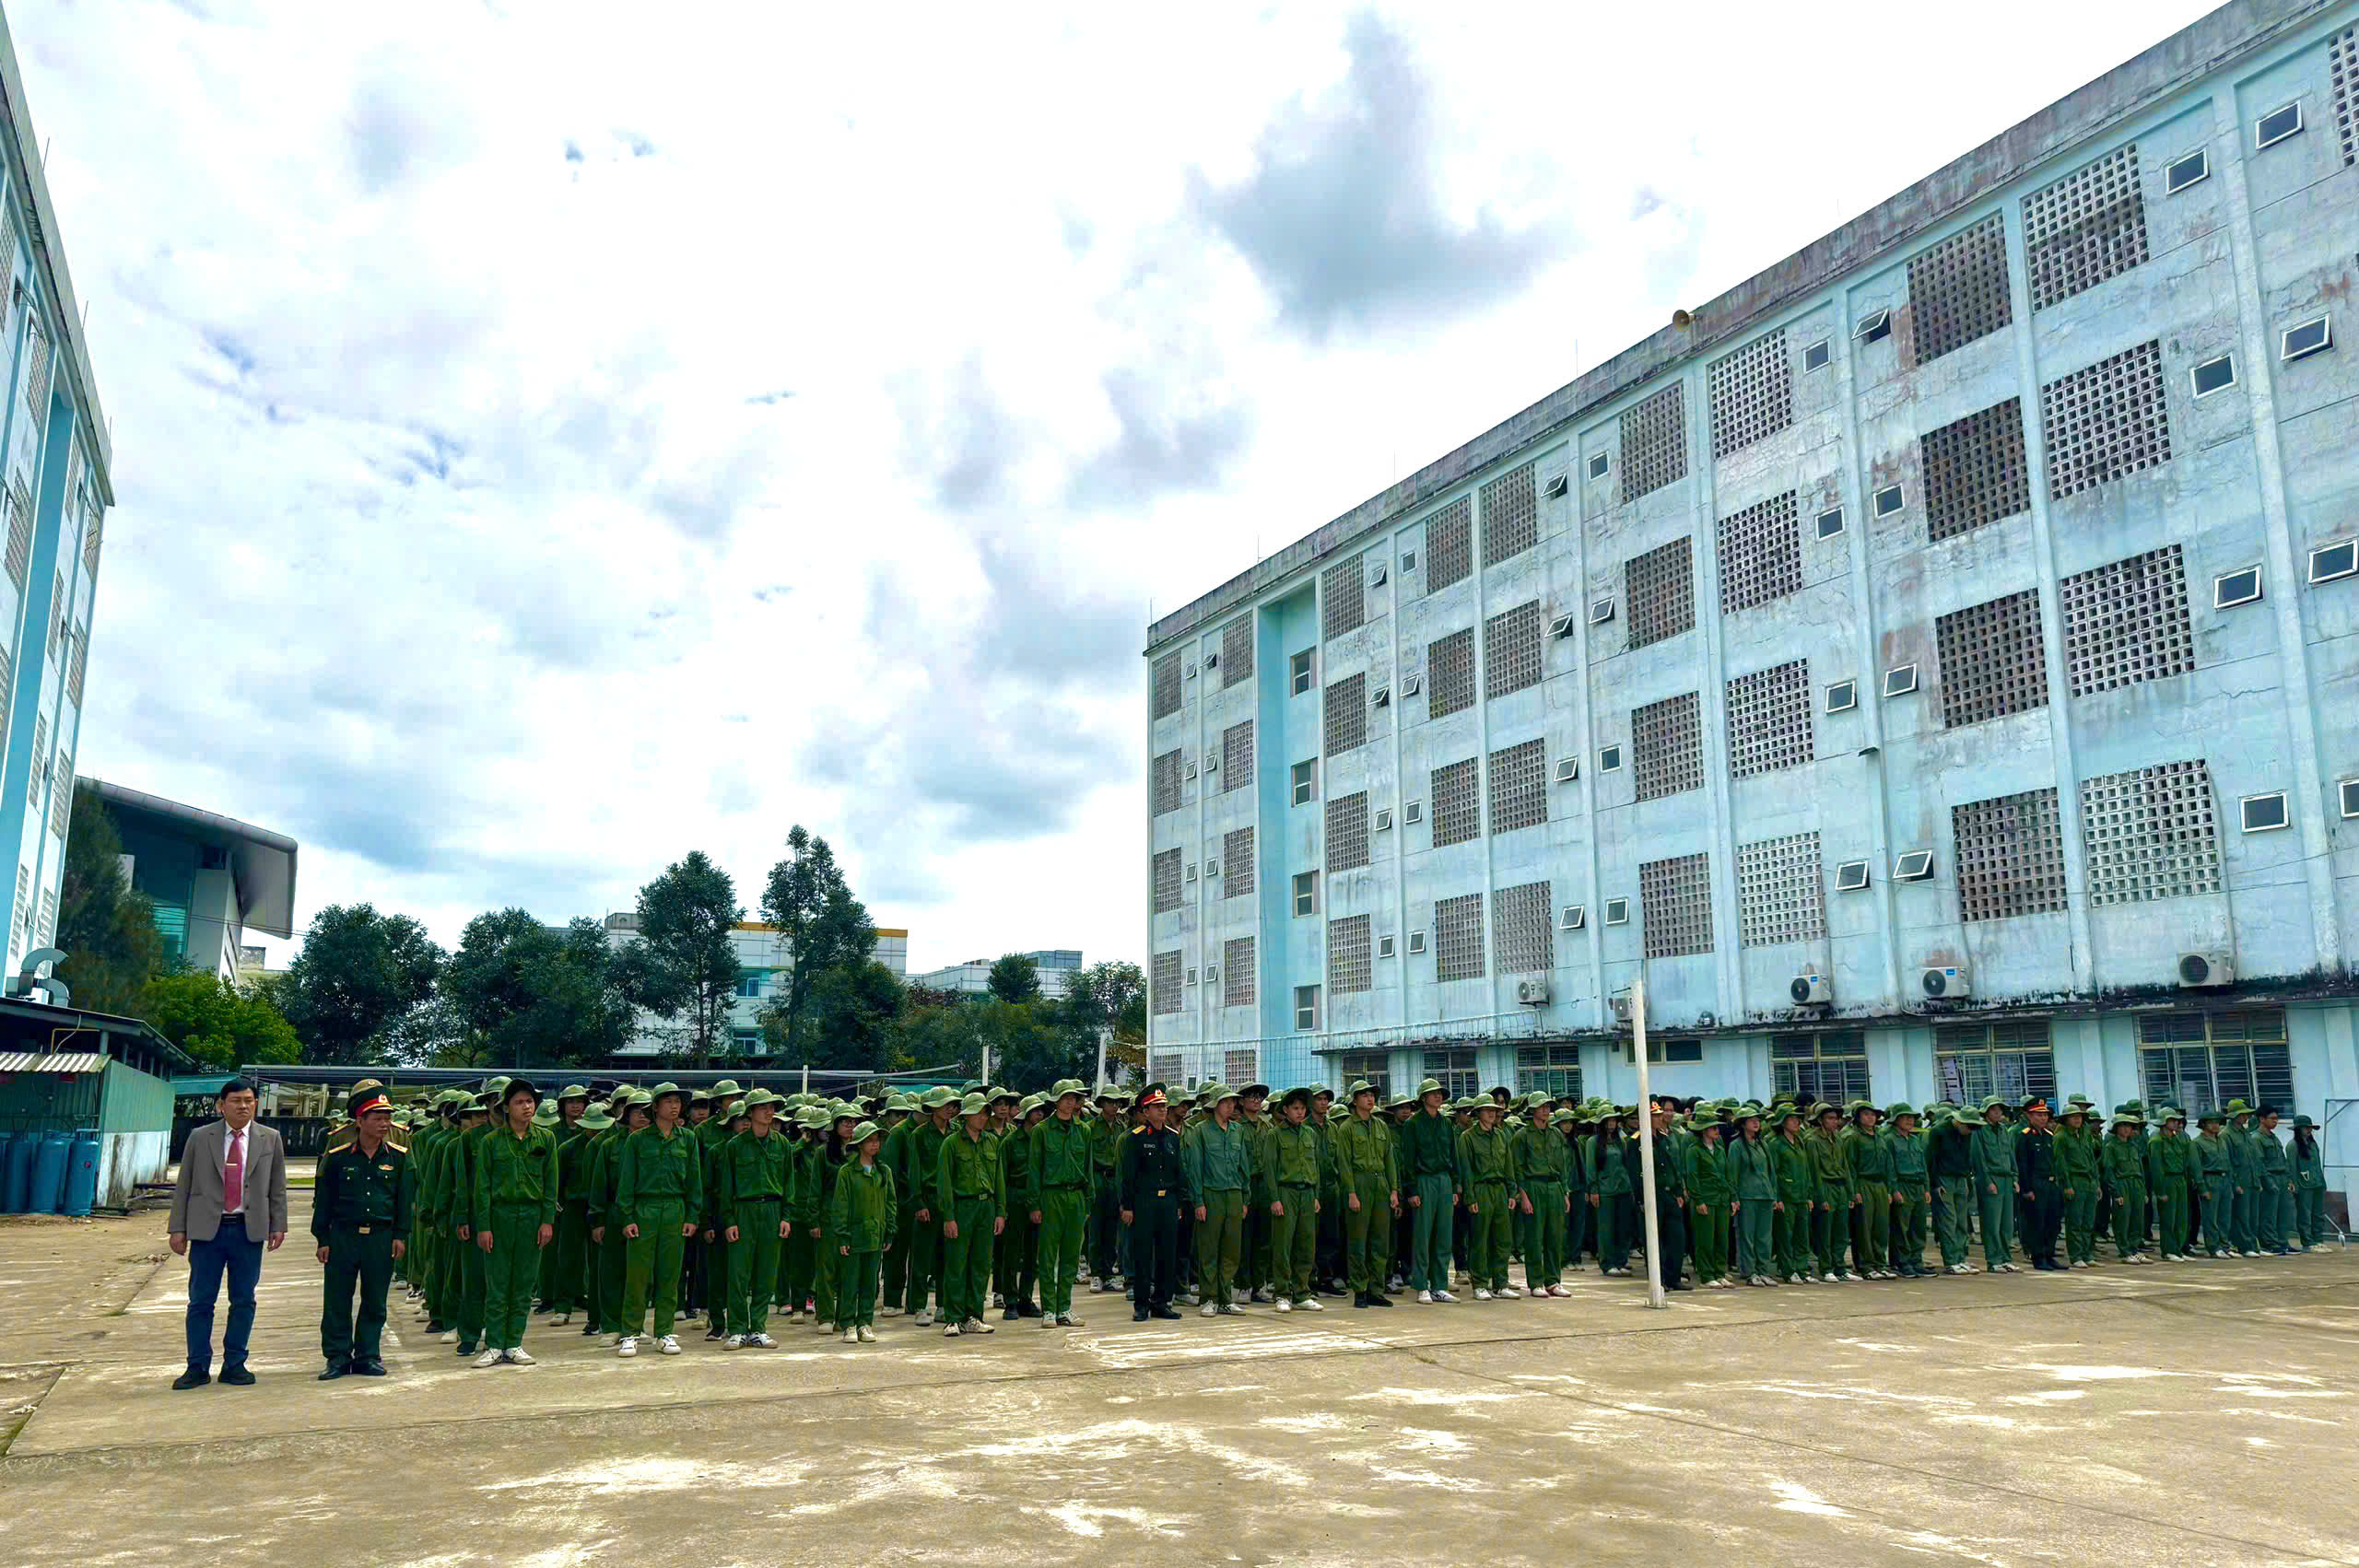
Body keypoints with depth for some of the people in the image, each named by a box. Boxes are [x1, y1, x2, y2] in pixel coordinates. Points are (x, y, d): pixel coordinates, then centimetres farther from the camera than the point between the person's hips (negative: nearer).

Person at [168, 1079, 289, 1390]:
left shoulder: (270, 1140, 6)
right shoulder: (200, 1138, 4)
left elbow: (277, 1188, 9)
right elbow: (183, 1186, 5)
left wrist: (278, 1225, 3)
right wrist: (177, 1227, 0)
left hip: (250, 1231, 1)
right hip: (207, 1229, -1)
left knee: (243, 1300, 5)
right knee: (201, 1301, 2)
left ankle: (234, 1365, 14)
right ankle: (198, 1367, 11)